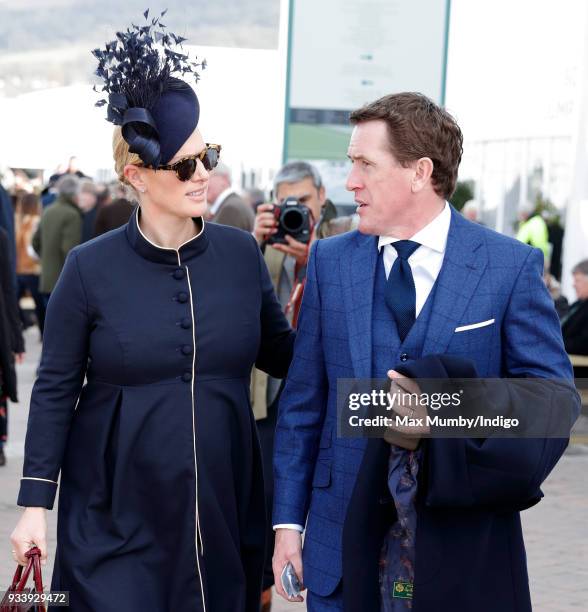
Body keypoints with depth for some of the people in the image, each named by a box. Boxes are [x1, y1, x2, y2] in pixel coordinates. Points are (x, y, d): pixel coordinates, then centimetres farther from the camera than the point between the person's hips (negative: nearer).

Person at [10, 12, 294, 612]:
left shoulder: (241, 254, 1)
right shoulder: (91, 268, -7)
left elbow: (281, 353, 11)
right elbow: (55, 390, -3)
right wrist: (36, 503, -6)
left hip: (224, 514, 3)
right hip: (115, 521, -2)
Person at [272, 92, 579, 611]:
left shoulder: (512, 267, -4)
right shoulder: (330, 261, 5)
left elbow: (556, 397, -5)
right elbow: (302, 403, 7)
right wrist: (288, 520, 4)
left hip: (463, 550, -2)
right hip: (345, 544, 2)